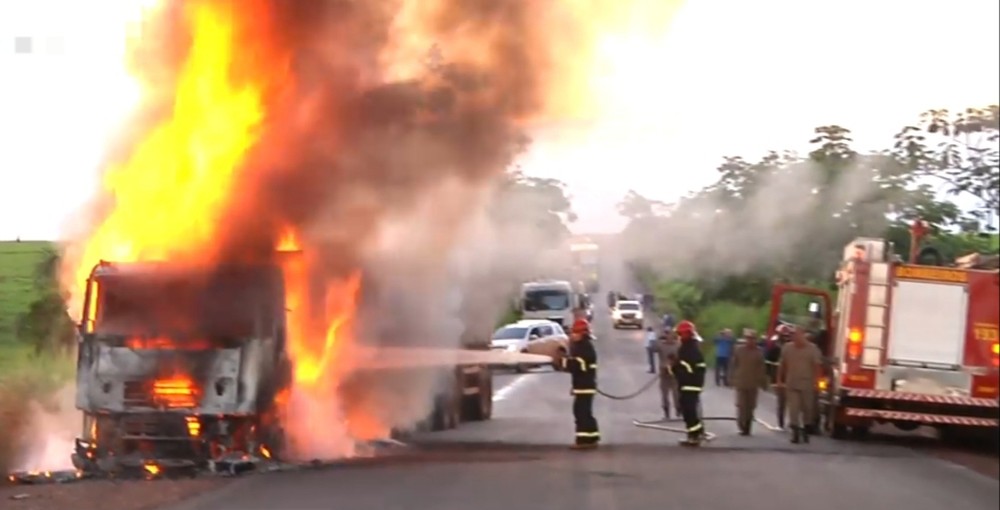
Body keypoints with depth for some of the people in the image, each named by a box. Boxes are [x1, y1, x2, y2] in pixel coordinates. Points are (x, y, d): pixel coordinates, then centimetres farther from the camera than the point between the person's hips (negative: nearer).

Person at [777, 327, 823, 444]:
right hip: (791, 384, 1)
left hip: (807, 385, -1)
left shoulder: (812, 349, -5)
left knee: (807, 409, 7)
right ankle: (795, 432, -6)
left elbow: (817, 367, -6)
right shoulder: (787, 348, 3)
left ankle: (805, 431, 23)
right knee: (793, 409, -6)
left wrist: (815, 382, -13)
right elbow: (782, 365, 10)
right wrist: (780, 380, 9)